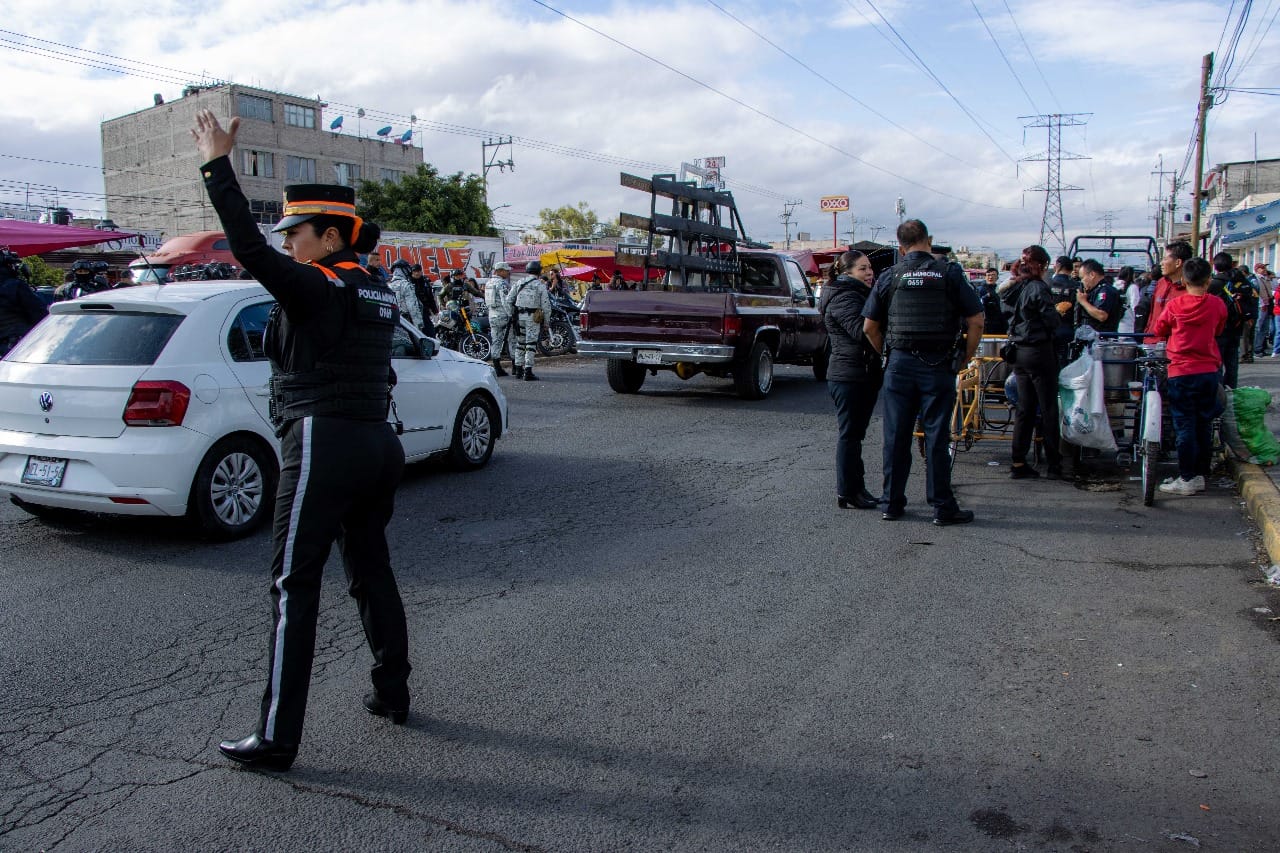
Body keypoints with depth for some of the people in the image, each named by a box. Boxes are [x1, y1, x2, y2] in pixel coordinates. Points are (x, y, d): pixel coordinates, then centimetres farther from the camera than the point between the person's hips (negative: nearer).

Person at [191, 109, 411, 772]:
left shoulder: (317, 288, -11)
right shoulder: (378, 295, 14)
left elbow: (248, 248, -19)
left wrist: (217, 165, -12)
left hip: (322, 447, -9)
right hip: (377, 445, 9)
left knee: (294, 587, -3)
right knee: (371, 573, 18)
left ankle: (277, 738, 2)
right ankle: (392, 694, 29)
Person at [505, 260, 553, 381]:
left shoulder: (519, 283, 7)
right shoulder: (541, 285, -5)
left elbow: (508, 300, 6)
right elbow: (546, 305, -7)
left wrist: (511, 315, 13)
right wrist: (547, 321, 2)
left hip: (519, 316, 4)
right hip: (533, 317, -4)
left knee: (520, 343, 16)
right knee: (531, 344, -3)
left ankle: (518, 370, 21)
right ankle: (527, 372, -8)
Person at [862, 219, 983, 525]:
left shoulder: (889, 276, 3)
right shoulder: (950, 274, -1)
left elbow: (870, 327, 3)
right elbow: (976, 321, -4)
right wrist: (967, 357, 7)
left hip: (899, 364, 2)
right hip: (938, 365, -1)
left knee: (896, 437, 7)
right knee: (937, 436, 2)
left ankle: (892, 503, 13)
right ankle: (942, 507, 7)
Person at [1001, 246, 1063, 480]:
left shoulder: (1012, 289, 10)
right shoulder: (1038, 288, -13)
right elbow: (1052, 320, -16)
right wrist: (1060, 312, 4)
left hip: (1018, 353, 7)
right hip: (1039, 351, -7)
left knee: (1024, 408, 10)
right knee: (1048, 409, 0)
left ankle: (1019, 463, 10)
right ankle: (1054, 465, 6)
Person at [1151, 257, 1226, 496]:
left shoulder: (1175, 304, -7)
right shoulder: (1217, 305, -1)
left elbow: (1159, 330, 7)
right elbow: (1218, 331, 16)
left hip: (1182, 372, -3)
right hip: (1209, 371, 3)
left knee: (1185, 426, 0)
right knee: (1205, 425, 12)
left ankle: (1186, 479, 1)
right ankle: (1201, 475, 18)